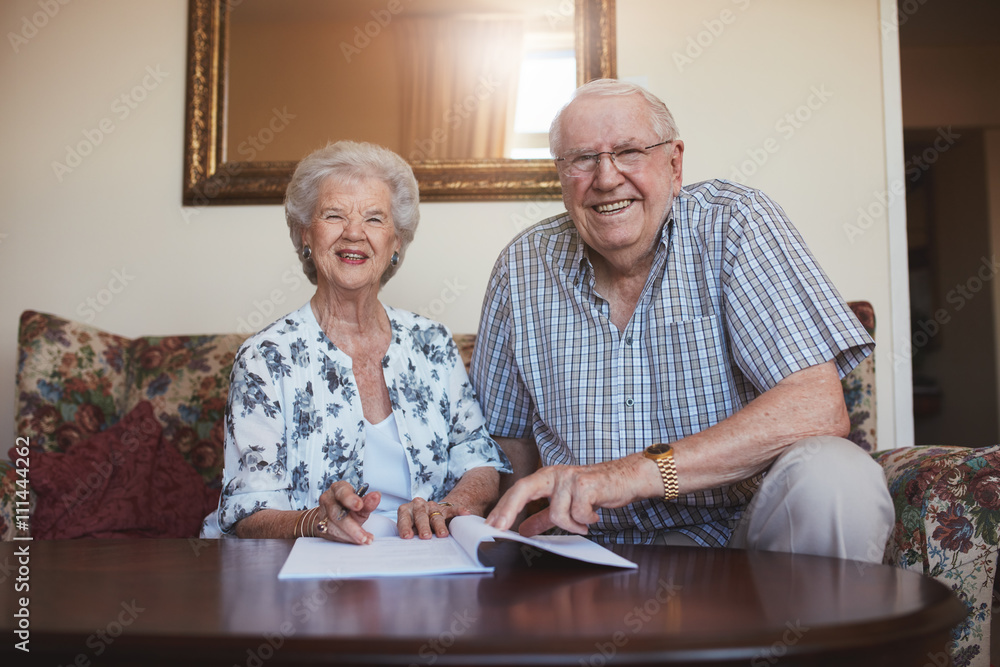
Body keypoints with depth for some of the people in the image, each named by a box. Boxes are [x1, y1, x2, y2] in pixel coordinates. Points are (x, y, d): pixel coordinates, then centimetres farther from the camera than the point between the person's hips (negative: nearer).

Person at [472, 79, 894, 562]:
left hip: (736, 523, 0)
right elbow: (509, 441, 13)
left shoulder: (736, 223, -7)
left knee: (835, 477, -30)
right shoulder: (523, 268, 2)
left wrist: (642, 471, -28)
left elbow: (819, 407, -19)